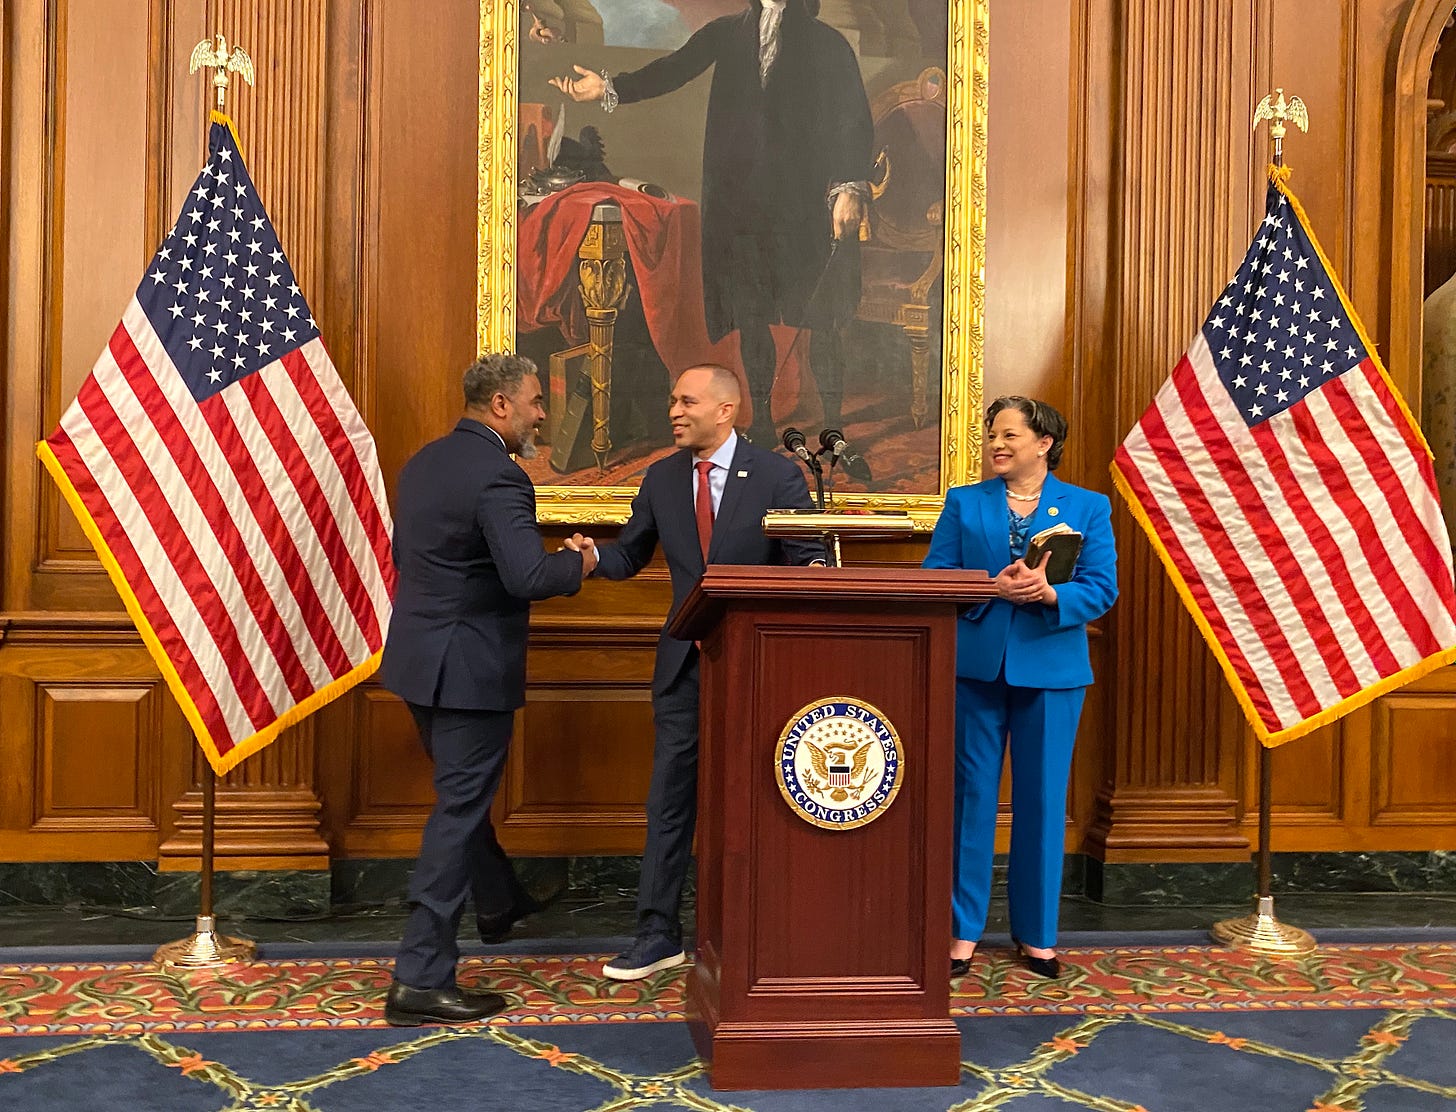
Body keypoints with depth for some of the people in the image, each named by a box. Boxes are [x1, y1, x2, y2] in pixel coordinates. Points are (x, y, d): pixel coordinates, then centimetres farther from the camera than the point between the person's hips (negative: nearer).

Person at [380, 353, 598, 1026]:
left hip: (419, 658, 10)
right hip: (471, 667, -10)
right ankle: (420, 980, 3)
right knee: (458, 812, -2)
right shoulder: (498, 476, -20)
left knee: (464, 793, 25)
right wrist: (578, 561, -11)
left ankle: (499, 905, 48)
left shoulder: (423, 462, 9)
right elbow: (529, 576, -29)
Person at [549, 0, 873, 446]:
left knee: (820, 320, -2)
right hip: (739, 199, 3)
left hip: (807, 200, -2)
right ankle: (761, 423, 16)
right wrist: (611, 87, -14)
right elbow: (674, 69, 0)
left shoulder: (827, 44, 4)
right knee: (748, 313, 5)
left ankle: (832, 425, 9)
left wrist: (851, 187, -15)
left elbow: (855, 121, -2)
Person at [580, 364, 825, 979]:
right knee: (669, 800, 7)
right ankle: (658, 935, 18)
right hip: (686, 659, 3)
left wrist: (812, 573, -28)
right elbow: (629, 555, 9)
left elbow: (809, 558, -4)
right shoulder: (662, 478, 6)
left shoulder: (777, 475, -5)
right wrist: (593, 557, -12)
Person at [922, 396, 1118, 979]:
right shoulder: (963, 503, 8)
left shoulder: (1089, 507, 7)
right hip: (976, 666, 0)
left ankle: (1036, 932, 20)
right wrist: (993, 588, -16)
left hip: (1051, 669, 0)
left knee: (1042, 800, 6)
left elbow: (1102, 589, -1)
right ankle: (963, 930, 15)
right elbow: (934, 579, 0)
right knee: (971, 795, 4)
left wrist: (1050, 593, -20)